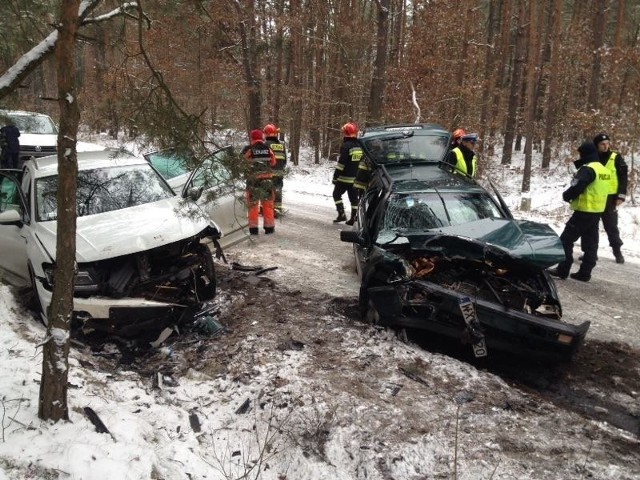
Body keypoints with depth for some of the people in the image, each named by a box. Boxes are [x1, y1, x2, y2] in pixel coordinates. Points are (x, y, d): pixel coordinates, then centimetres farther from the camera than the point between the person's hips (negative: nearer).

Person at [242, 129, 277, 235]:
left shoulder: (248, 149, -9)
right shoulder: (268, 149, 1)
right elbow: (273, 163, 11)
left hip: (253, 180, -2)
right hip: (267, 179, 3)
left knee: (252, 204, 6)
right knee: (268, 203, 11)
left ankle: (253, 227, 6)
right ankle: (269, 227, 13)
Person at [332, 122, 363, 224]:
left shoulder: (346, 146, -14)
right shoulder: (360, 146, 9)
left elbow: (341, 163, -17)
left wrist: (335, 177, -12)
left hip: (344, 178, -6)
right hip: (356, 178, 6)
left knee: (337, 194, 8)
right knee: (353, 197, 10)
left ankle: (341, 214, -1)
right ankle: (353, 218, 11)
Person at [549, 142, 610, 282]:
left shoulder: (588, 169, -17)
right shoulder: (604, 170, 12)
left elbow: (576, 187, -25)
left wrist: (566, 196, -7)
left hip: (584, 211, -9)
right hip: (597, 211, 9)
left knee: (566, 240, -2)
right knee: (590, 243, 11)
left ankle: (562, 270, -1)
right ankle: (585, 273, 16)